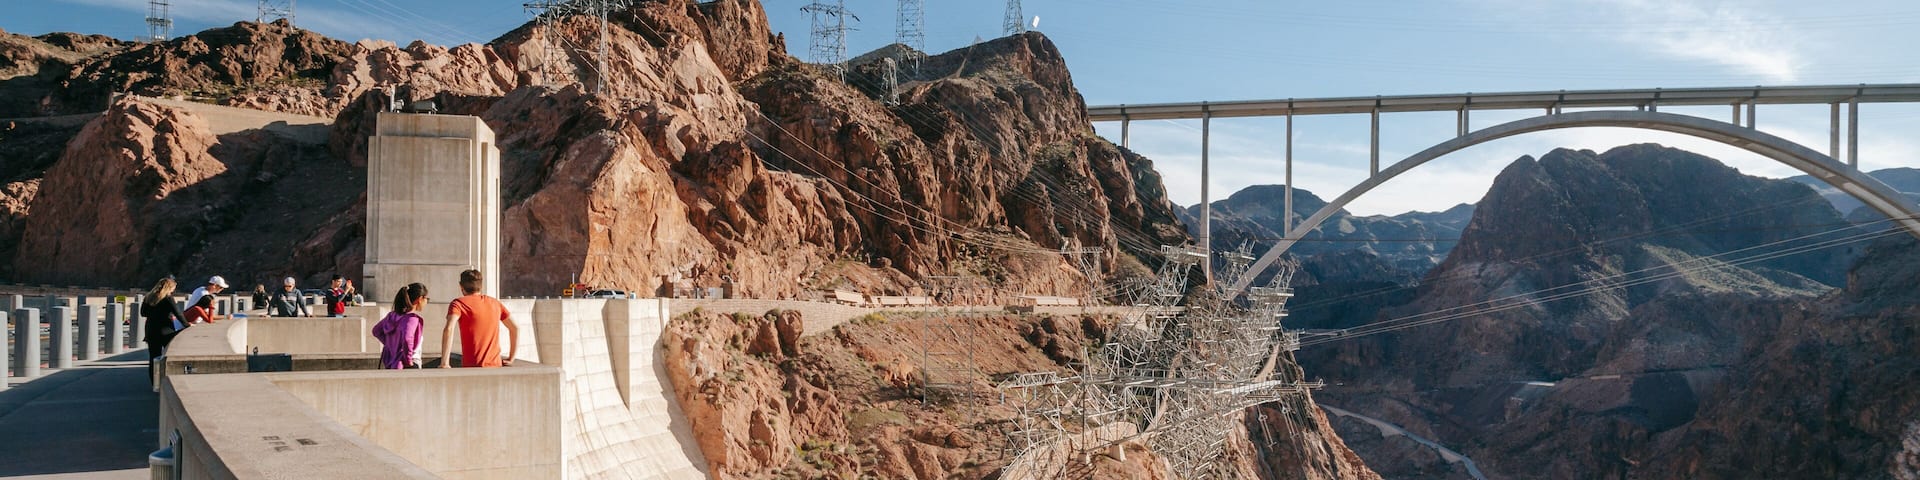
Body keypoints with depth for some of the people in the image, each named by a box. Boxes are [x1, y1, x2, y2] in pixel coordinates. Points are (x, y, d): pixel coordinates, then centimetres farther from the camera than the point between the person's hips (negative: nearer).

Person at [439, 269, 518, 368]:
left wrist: (444, 363, -20)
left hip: (471, 367, -4)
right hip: (495, 366, 4)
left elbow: (449, 329, -18)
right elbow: (515, 328, 16)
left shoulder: (458, 303, -1)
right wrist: (511, 359, 17)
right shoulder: (495, 303, 13)